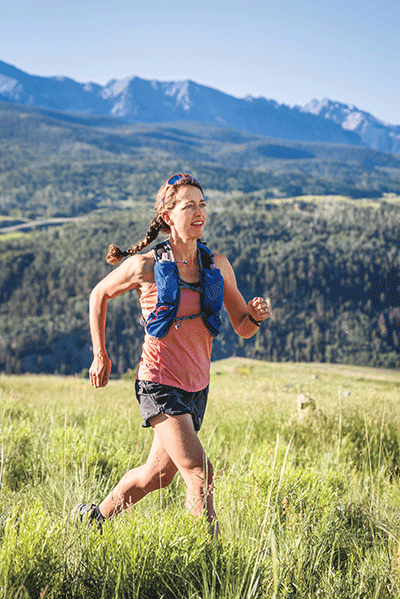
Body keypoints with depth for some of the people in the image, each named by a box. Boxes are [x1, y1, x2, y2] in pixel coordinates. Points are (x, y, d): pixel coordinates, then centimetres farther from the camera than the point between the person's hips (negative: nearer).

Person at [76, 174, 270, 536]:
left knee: (157, 474, 19)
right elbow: (99, 295, 7)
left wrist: (257, 315, -15)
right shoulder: (145, 267, -11)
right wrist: (100, 355, 7)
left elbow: (243, 329, 8)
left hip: (197, 387, 6)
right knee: (200, 475, -17)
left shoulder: (218, 266, 1)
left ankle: (94, 517, 42)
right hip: (160, 383, -6)